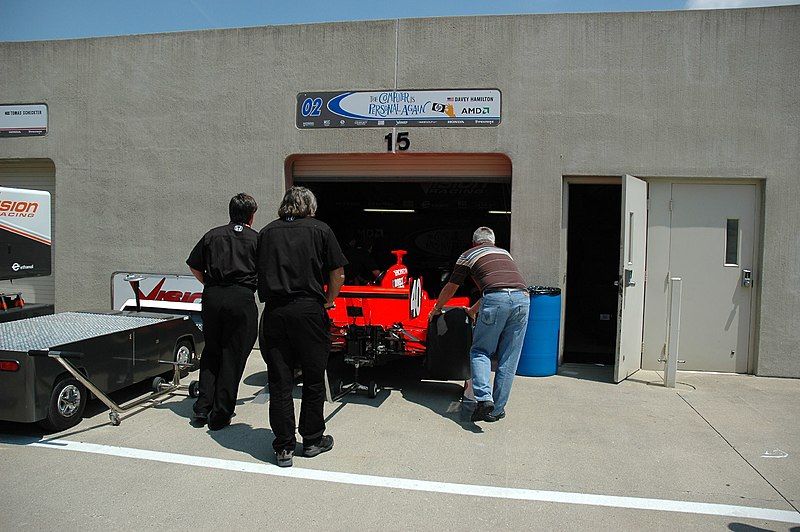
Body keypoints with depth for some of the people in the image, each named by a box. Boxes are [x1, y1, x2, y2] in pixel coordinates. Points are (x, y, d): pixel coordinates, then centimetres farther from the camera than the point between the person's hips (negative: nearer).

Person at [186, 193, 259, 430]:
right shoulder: (256, 239, 4)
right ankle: (220, 416, 9)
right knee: (233, 356, 5)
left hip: (212, 296, 3)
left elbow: (194, 266, 12)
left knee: (211, 352, 17)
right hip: (241, 298, -3)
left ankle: (202, 409, 19)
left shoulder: (213, 235, 12)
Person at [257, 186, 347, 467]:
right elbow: (338, 276, 2)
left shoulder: (267, 232, 10)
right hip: (309, 310, -2)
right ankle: (312, 440, 24)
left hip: (274, 312, 2)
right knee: (313, 379, 12)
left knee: (279, 381, 8)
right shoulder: (320, 230, 3)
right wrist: (328, 302, 16)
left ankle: (284, 447, 14)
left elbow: (260, 273, 10)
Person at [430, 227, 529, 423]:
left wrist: (436, 309, 47)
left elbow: (450, 288, 30)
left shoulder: (468, 255, 21)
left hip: (497, 299, -4)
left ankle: (484, 397, -7)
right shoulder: (504, 252, 34)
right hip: (522, 297, 4)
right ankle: (496, 410, 16)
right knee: (508, 360, 11)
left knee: (480, 351, 11)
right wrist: (472, 311, 55)